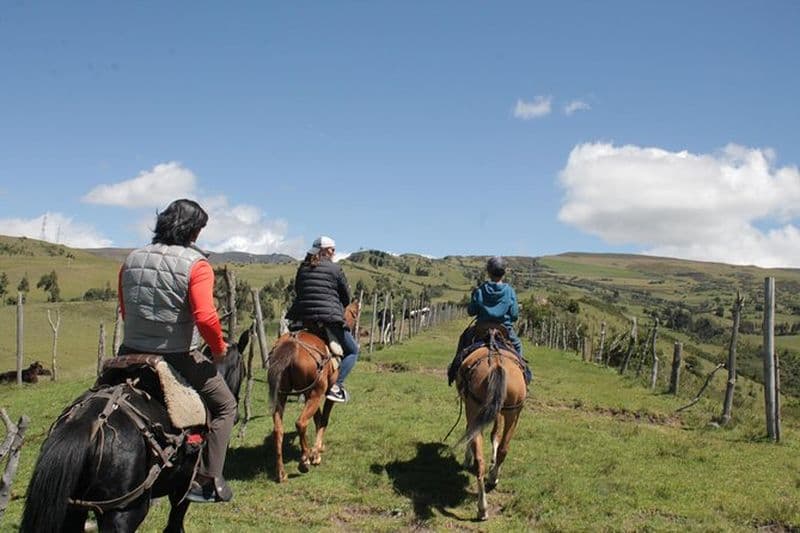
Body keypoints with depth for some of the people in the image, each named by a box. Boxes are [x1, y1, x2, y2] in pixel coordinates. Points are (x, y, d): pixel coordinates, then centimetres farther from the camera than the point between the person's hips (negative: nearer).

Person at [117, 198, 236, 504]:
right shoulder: (195, 264, -15)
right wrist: (219, 349, -7)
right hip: (178, 359, -5)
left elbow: (125, 311, 14)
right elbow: (205, 317, -24)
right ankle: (206, 481, 11)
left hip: (132, 353, 6)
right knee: (224, 406, 14)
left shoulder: (132, 260, 5)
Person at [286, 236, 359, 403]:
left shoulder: (302, 269, 14)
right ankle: (336, 386, -9)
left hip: (302, 318, 5)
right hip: (330, 319, -5)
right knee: (352, 350, 9)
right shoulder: (335, 269, -1)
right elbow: (346, 297, 5)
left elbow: (298, 291, 19)